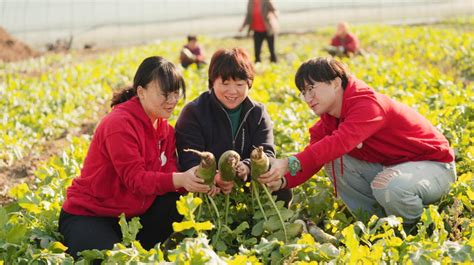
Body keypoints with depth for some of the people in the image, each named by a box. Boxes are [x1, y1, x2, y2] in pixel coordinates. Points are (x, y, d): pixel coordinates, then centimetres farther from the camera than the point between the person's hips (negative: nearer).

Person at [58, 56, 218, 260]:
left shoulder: (164, 128, 5)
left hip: (131, 213, 7)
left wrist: (198, 182, -28)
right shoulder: (119, 124, -21)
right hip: (88, 216, -7)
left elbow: (168, 173, -6)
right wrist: (180, 180, -42)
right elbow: (135, 179, -27)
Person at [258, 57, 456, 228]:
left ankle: (415, 228, -7)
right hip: (390, 166, 8)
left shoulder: (368, 104, -28)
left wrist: (291, 163, -53)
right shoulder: (329, 120, 1)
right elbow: (312, 157, -9)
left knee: (388, 186, -39)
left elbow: (341, 142, -45)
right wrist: (282, 180, -30)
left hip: (434, 165, -8)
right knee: (332, 160, -10)